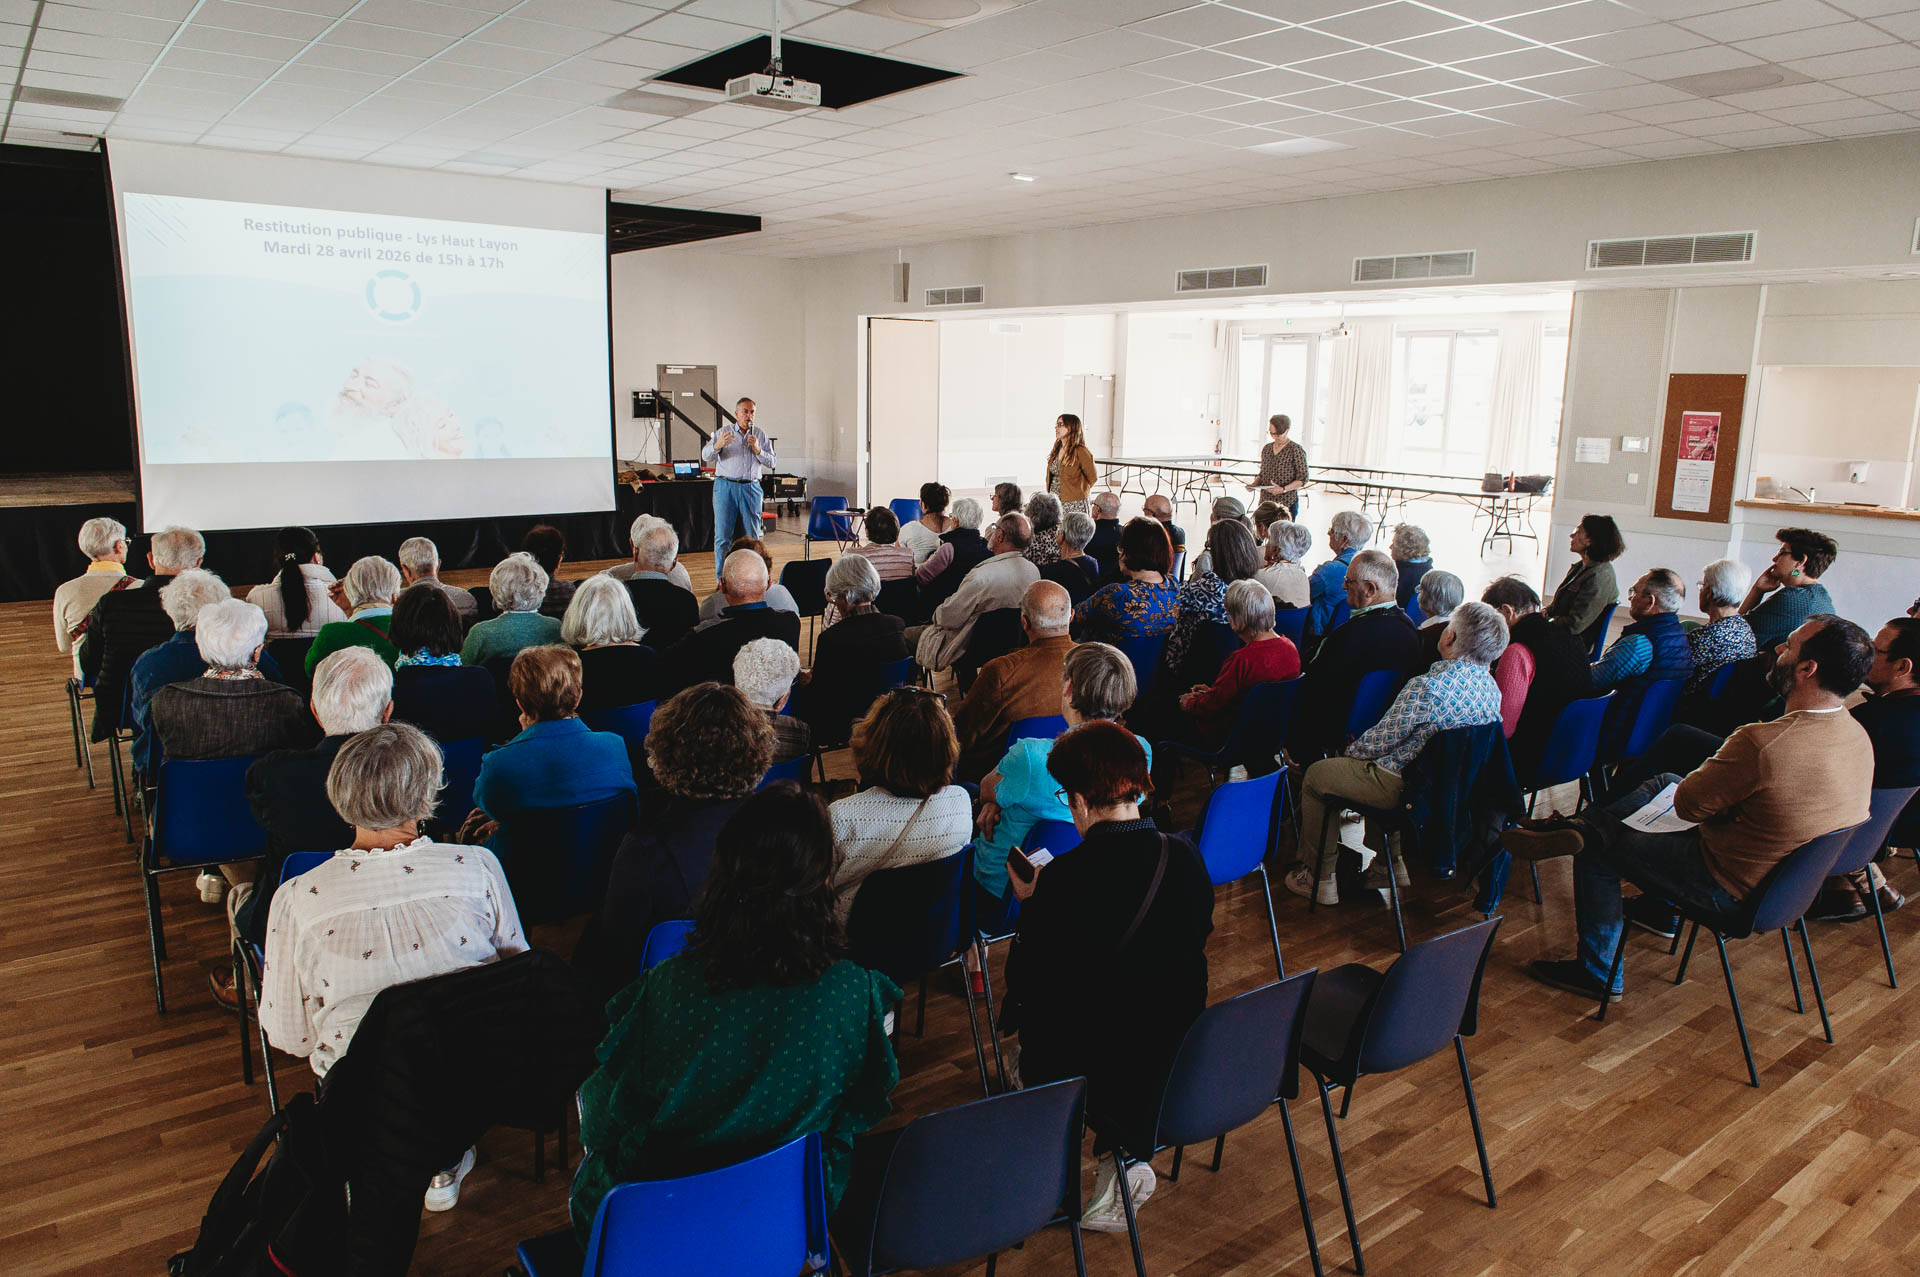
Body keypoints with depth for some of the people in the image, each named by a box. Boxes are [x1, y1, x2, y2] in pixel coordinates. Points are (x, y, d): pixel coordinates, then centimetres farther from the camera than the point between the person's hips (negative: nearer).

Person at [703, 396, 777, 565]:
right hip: (726, 487, -2)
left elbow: (772, 463, 7)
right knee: (723, 535, -6)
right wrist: (718, 445, -23)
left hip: (751, 489, 2)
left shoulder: (760, 435, 12)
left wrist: (757, 450, -10)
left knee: (750, 536, 3)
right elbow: (706, 456, -2)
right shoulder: (723, 432, 7)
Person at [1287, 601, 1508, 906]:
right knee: (1380, 762, 35)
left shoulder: (1427, 686, -29)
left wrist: (1350, 752, 2)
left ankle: (1319, 878, 17)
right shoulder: (1490, 686, -3)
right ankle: (1392, 861, 38)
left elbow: (1380, 741, -20)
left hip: (1403, 787, -8)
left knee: (1316, 775, 9)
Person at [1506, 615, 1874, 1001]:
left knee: (1596, 851, 8)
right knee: (1665, 780, 21)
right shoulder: (1857, 735, -7)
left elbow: (1687, 804, -21)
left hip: (1733, 889, -9)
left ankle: (1598, 973, 24)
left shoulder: (1761, 743, -35)